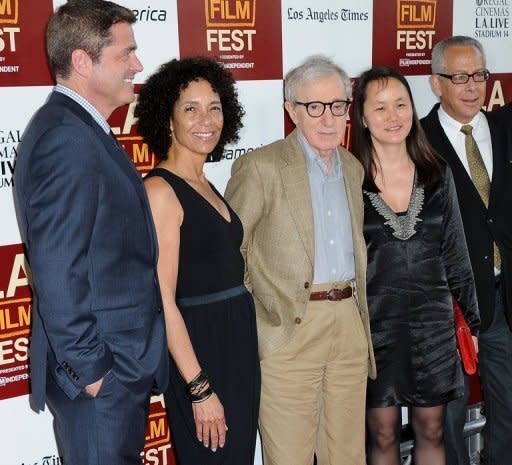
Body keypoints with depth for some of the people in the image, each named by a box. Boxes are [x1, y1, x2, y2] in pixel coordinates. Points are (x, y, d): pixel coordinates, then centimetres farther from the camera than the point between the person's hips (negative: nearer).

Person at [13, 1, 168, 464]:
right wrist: (89, 370, -17)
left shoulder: (83, 130, 12)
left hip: (121, 364, 9)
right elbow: (58, 275, -23)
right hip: (101, 374, -9)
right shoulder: (65, 138, -19)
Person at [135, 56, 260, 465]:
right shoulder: (161, 190, -15)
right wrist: (200, 389, -19)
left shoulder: (206, 187, 10)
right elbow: (163, 301, -18)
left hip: (239, 343, 8)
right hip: (198, 347, -8)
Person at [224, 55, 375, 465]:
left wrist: (359, 314, 15)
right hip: (290, 329, -5)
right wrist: (256, 318, -8)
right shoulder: (260, 167, -6)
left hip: (350, 327, 6)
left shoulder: (354, 168, 13)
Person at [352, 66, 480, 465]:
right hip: (374, 323, -2)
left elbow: (455, 253, 7)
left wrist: (472, 320, 8)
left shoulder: (437, 175, 2)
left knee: (431, 430, 14)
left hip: (432, 320, 3)